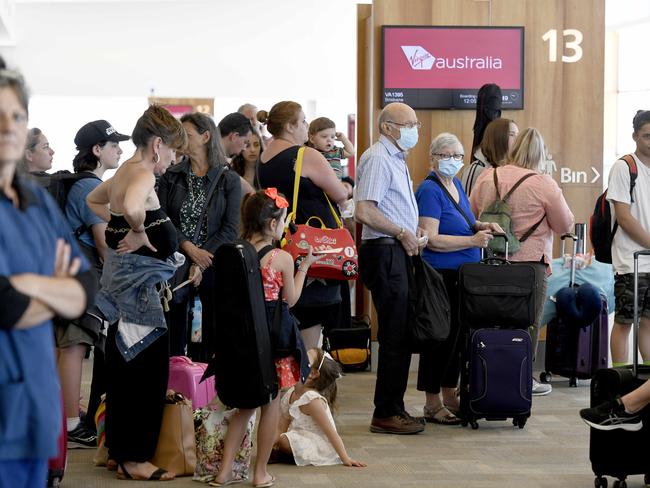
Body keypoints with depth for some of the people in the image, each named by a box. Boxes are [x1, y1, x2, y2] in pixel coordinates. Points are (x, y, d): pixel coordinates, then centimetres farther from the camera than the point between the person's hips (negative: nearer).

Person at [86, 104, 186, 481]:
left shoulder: (123, 172, 12)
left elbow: (93, 200, 32)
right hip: (139, 280, -10)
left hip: (122, 277, 10)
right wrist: (140, 233, -21)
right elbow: (131, 207, -40)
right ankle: (135, 457, 0)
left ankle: (120, 450, 24)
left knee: (124, 363, 15)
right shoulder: (144, 175, -17)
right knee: (146, 365, -4)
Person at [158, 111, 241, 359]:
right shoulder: (171, 176, 7)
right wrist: (189, 248, -15)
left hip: (213, 265, -1)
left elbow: (230, 229, -5)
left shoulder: (229, 180, 2)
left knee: (215, 336, -2)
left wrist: (202, 262, -14)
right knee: (173, 339, 0)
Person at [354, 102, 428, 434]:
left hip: (398, 252, 10)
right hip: (385, 253, -10)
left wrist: (413, 231, 12)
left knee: (399, 335, 13)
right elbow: (364, 212, -22)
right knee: (395, 336, -8)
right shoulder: (377, 159, -13)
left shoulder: (396, 159, 20)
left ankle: (393, 409, 21)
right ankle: (386, 414, -3)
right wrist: (402, 233, -14)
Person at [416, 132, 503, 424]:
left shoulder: (456, 185, 14)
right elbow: (432, 239, -20)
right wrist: (473, 240, -20)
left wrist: (480, 226, 7)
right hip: (441, 276, -9)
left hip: (461, 275, 9)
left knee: (456, 335, 14)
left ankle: (449, 397, 24)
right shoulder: (430, 190, -13)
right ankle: (432, 406, 3)